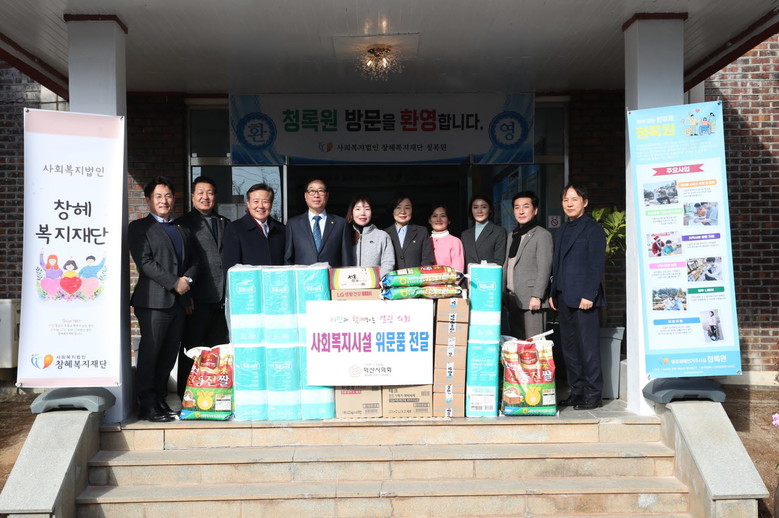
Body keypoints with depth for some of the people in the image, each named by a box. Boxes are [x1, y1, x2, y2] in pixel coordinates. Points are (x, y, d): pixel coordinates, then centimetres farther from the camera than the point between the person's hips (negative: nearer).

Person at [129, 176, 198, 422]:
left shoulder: (182, 230, 22)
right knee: (150, 353, -3)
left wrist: (188, 279, -2)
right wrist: (174, 283, -13)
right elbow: (145, 263, -9)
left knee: (169, 355, 8)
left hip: (178, 300, 6)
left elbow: (193, 261, 19)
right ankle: (147, 406, 3)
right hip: (153, 300, -6)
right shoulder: (139, 227, 2)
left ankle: (160, 400, 18)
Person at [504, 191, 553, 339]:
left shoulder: (542, 234, -3)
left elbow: (544, 268, -10)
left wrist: (537, 296, -16)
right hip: (513, 299, 7)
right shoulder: (512, 236, 21)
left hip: (531, 300, -7)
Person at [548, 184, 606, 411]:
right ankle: (576, 391, 19)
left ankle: (592, 394, 5)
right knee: (569, 347, 10)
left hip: (583, 298, -8)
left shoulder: (593, 229, -3)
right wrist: (553, 294, 13)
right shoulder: (561, 232, 19)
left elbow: (597, 264, -10)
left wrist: (589, 295, -17)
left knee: (588, 347, -3)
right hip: (564, 298, 8)